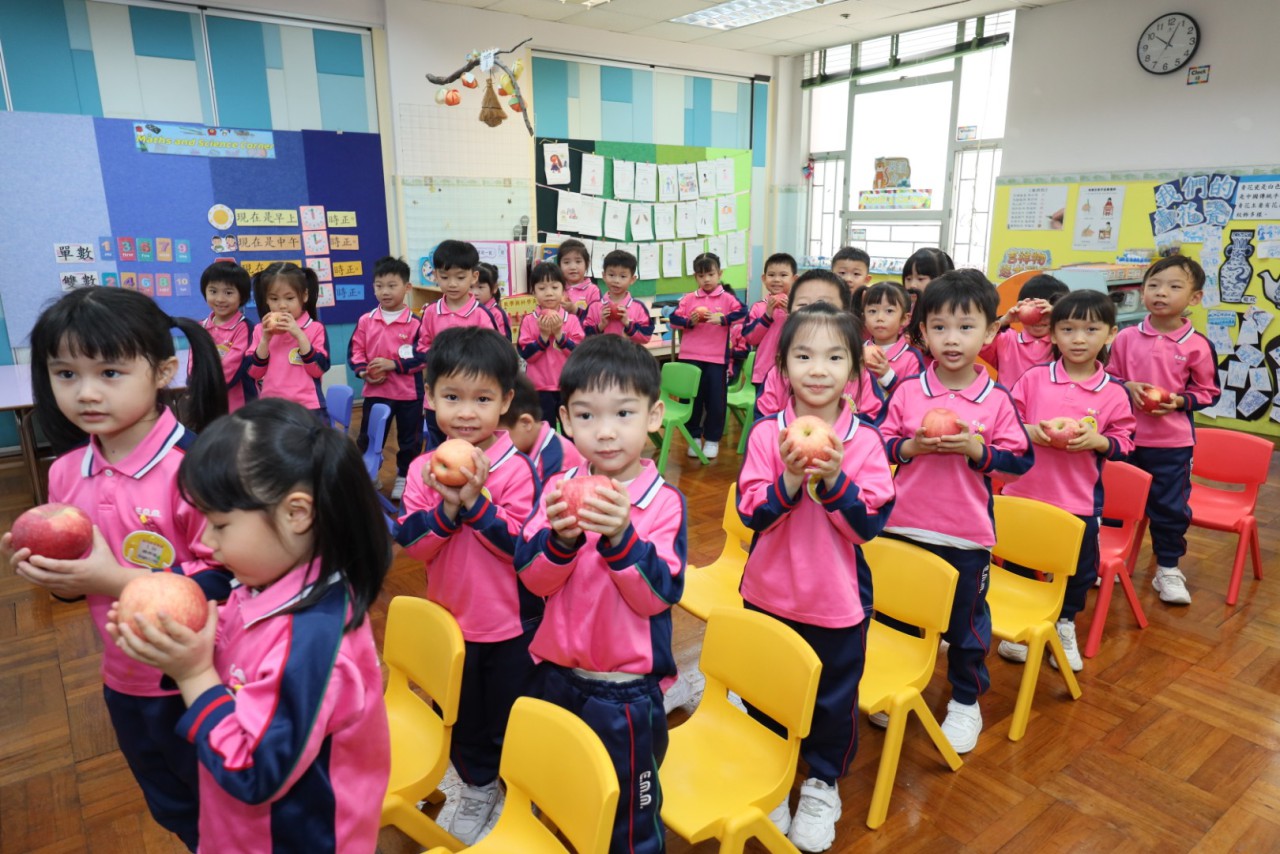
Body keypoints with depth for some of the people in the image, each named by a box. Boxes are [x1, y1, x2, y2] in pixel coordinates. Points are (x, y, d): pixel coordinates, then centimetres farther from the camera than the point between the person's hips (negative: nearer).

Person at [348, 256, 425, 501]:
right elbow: (354, 351, 5)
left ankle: (404, 478, 30)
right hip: (375, 390, 2)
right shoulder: (365, 321, 0)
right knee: (368, 437, 11)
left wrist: (393, 364, -21)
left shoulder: (415, 322, -9)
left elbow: (423, 356, -13)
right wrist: (363, 370, -13)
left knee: (409, 439, 12)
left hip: (409, 392, -2)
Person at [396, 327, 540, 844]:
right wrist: (445, 507, -27)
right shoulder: (423, 469, -7)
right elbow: (412, 547, -11)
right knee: (462, 715, 23)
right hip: (451, 619, 4)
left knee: (511, 719, 16)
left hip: (512, 623, -3)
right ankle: (478, 786, 48)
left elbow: (523, 546, -22)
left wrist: (475, 501, -31)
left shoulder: (516, 468, -19)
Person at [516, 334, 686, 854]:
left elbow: (658, 596, -20)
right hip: (556, 673, 4)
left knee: (630, 811, 17)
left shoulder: (664, 502, -16)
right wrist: (560, 538, -29)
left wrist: (621, 537, -34)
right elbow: (532, 578, -9)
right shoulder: (559, 486, -5)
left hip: (627, 689, -4)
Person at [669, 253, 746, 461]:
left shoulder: (727, 298, -1)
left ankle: (712, 439, 18)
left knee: (716, 399, 5)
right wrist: (689, 322, -13)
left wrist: (721, 319, -25)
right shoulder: (688, 299, 5)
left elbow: (742, 314, -13)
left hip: (717, 358, -2)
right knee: (691, 397, 10)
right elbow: (674, 318, 4)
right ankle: (694, 437, 24)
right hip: (690, 357, 2)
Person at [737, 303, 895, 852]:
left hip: (839, 600, 0)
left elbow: (869, 525, -14)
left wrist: (834, 479, -28)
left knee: (834, 698, 17)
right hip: (769, 594, 1)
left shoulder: (865, 442, -10)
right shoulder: (766, 434, -10)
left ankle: (823, 785, 43)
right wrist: (790, 480, -29)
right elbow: (751, 513, -14)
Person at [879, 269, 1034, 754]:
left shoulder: (998, 400, -6)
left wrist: (975, 449, -19)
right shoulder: (907, 392, -4)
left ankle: (966, 701, 36)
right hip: (905, 526, 2)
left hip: (967, 534, -1)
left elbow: (1019, 461, -4)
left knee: (967, 622, 14)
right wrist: (912, 446, -18)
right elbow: (879, 446, 0)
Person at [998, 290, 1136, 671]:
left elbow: (1124, 442, 1)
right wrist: (1029, 432, -19)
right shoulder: (1033, 379, -5)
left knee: (1079, 569, 14)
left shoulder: (1114, 393, -4)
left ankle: (1065, 627, 39)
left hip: (1080, 500, 1)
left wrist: (1098, 440, -18)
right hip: (1025, 492, 0)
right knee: (1017, 564, 14)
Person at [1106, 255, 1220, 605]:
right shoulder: (1126, 337, -4)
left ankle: (1168, 570, 26)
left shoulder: (1198, 346, -6)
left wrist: (1180, 401, -15)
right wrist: (1128, 388, -14)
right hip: (1125, 435, 1)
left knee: (1170, 506, 8)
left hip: (1172, 442, -1)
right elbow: (1109, 379, 6)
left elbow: (1208, 391, 3)